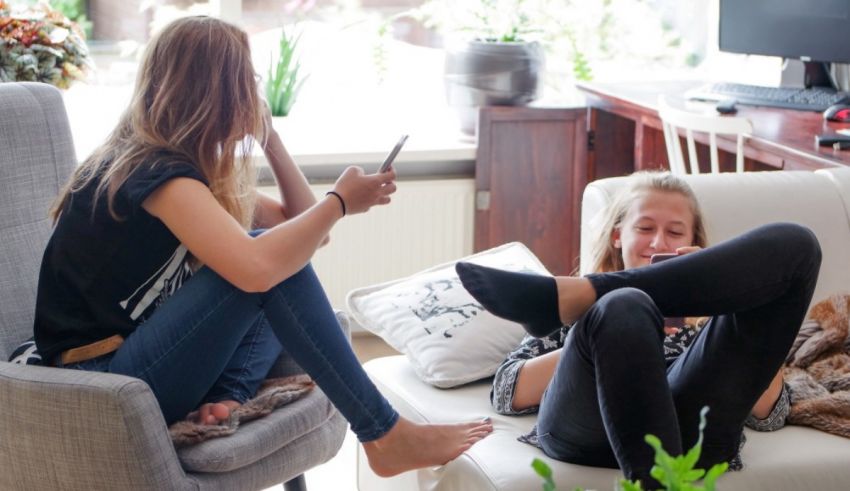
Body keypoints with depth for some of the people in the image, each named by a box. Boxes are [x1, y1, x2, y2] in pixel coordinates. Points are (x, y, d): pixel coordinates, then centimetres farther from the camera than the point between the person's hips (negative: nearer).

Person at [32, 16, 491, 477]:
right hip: (103, 387, -9)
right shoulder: (155, 170, -19)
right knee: (269, 259, -23)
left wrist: (269, 136, 6)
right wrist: (340, 201, -21)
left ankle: (226, 397, -14)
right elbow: (257, 267, -36)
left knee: (285, 252, 5)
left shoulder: (183, 162, 10)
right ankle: (384, 435, -18)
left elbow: (298, 223, 15)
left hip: (138, 358, 10)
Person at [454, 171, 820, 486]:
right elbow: (505, 395, 17)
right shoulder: (580, 314, 33)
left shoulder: (706, 317, 34)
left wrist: (728, 289, 9)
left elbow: (768, 415, 17)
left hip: (688, 431, 2)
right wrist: (624, 337, 7)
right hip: (584, 432, -1)